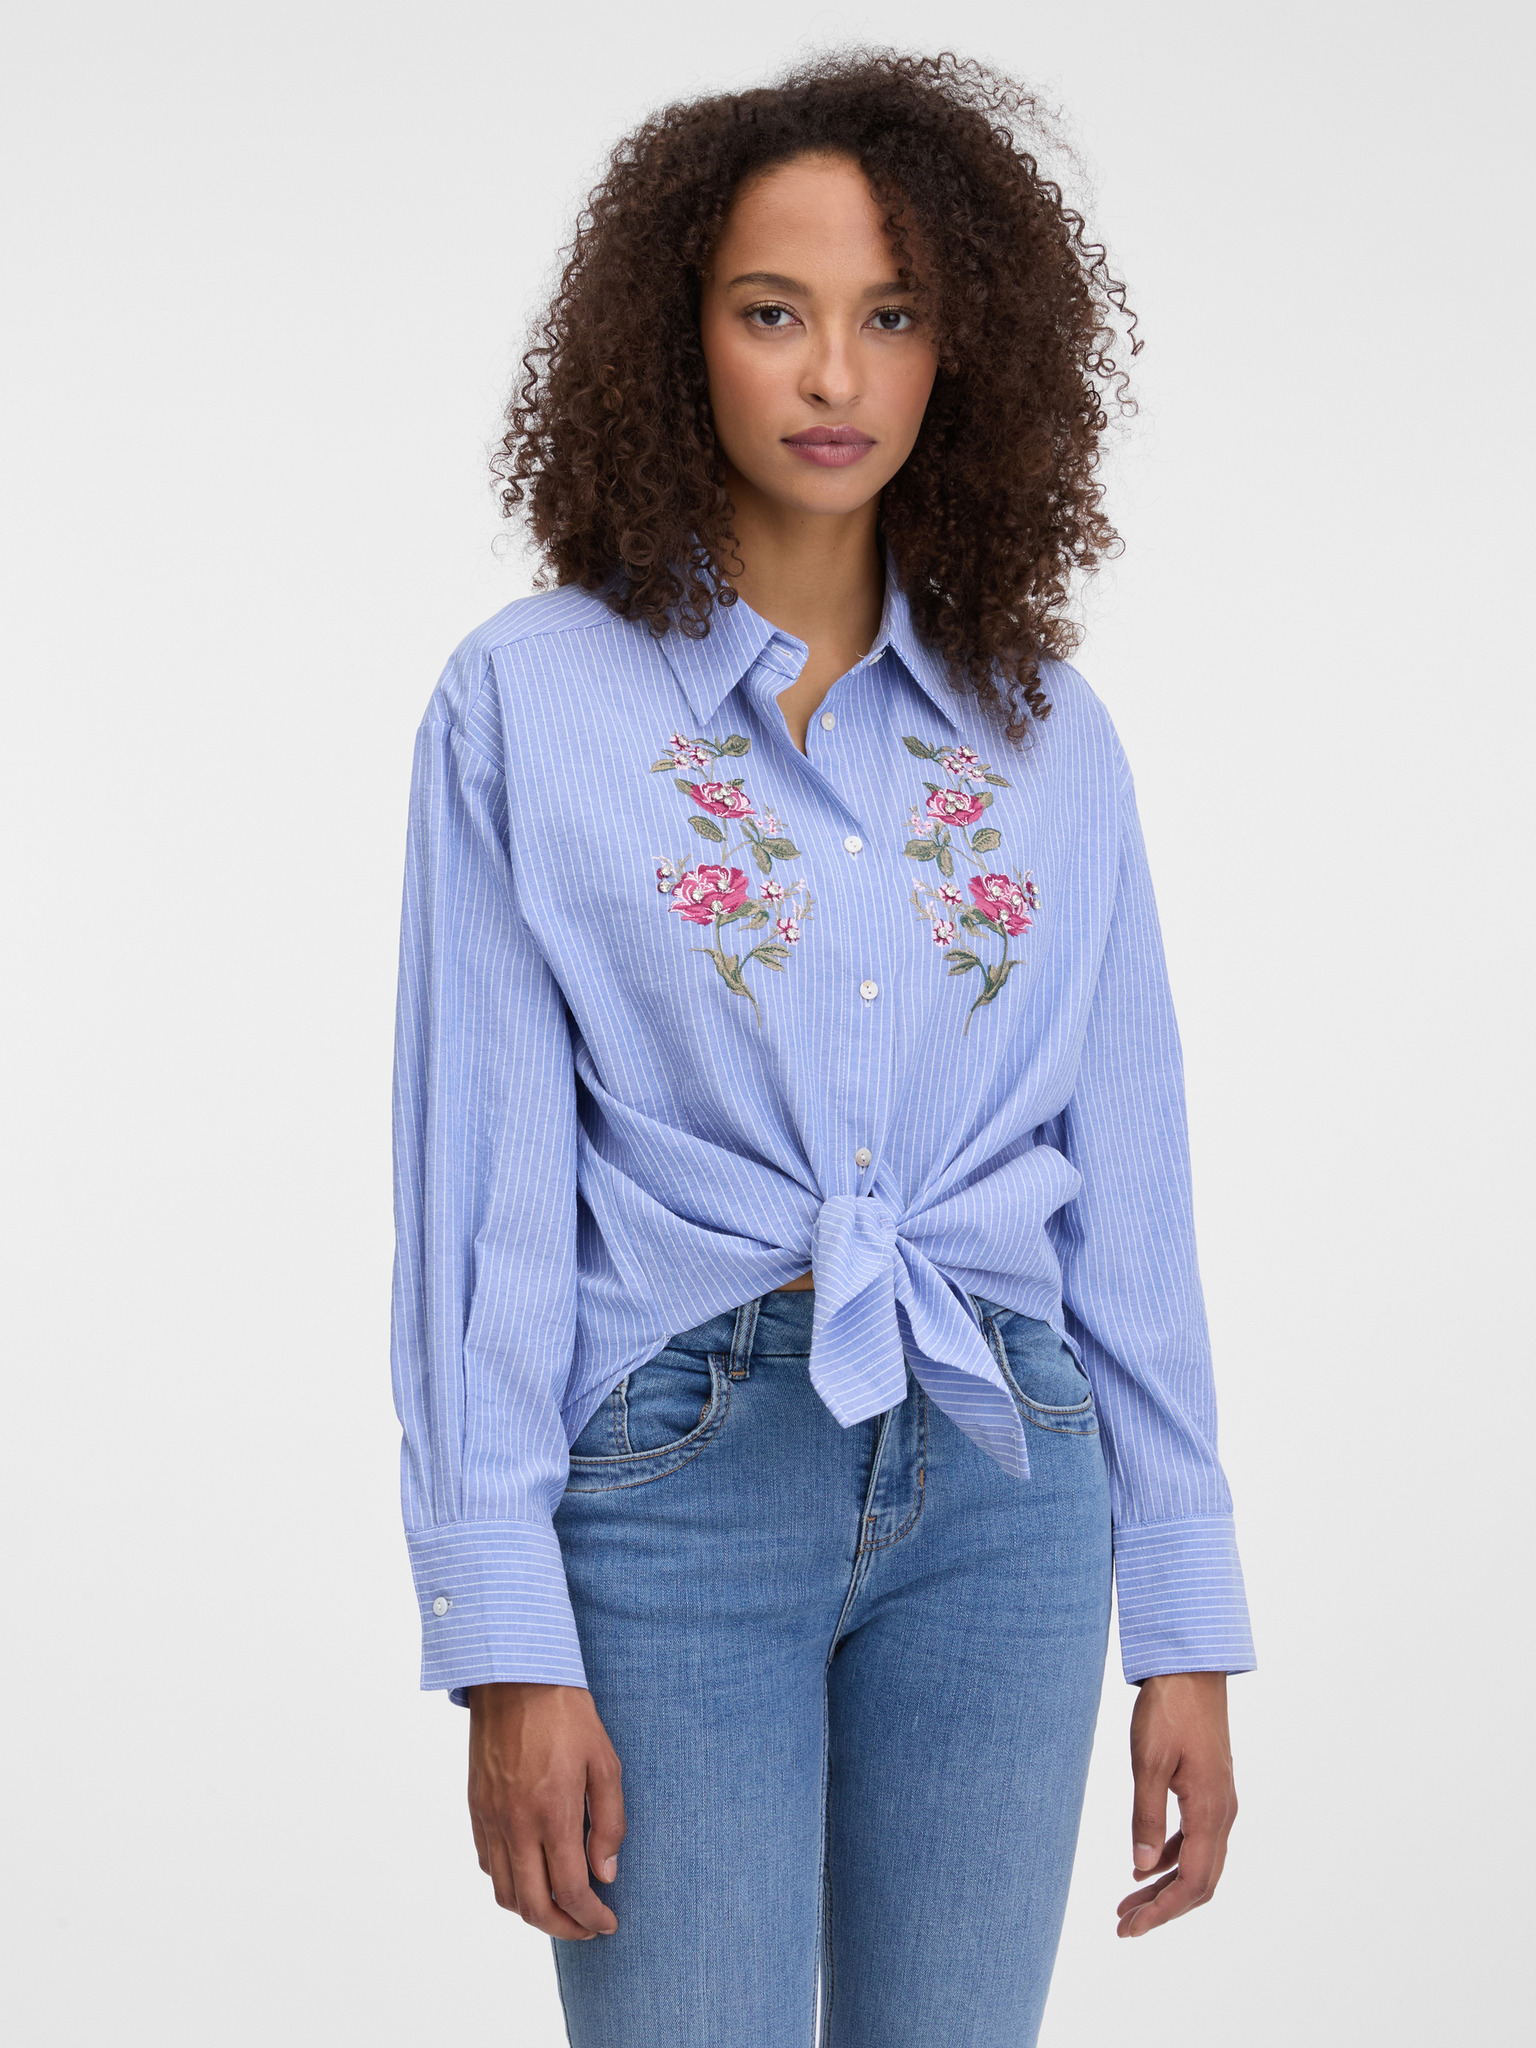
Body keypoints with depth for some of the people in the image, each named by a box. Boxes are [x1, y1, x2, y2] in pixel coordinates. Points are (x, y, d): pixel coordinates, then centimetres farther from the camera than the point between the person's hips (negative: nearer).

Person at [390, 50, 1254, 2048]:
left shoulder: (1048, 735, 8)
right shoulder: (531, 703, -1)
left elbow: (1129, 1190, 9)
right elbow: (481, 1187, -4)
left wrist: (1187, 1626, 7)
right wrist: (510, 1646, -9)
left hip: (1003, 1487, 3)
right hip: (680, 1472, -3)